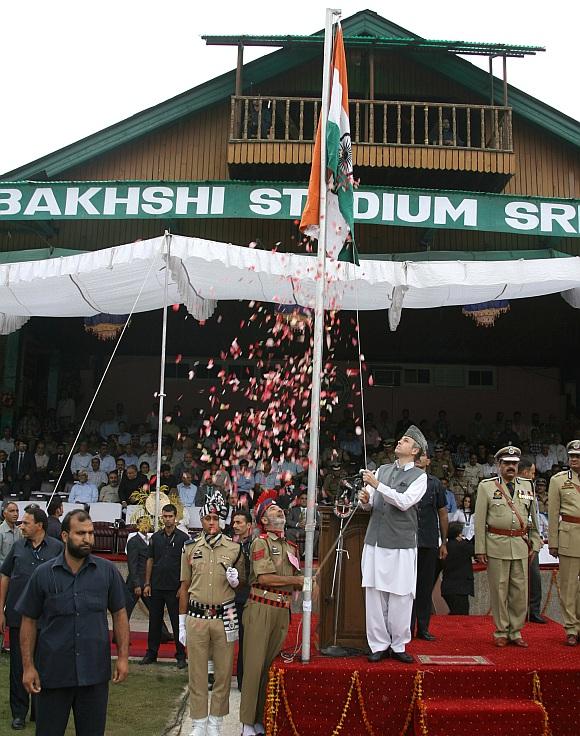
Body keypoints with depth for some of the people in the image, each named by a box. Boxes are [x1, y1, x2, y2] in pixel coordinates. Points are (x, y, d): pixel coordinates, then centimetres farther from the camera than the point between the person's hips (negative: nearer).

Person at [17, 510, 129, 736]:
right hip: (53, 672, 0)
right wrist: (28, 666, -2)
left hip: (95, 672, 1)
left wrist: (123, 657, -1)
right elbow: (29, 622, 1)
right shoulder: (43, 574, -4)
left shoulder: (108, 571, -2)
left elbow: (119, 614, 4)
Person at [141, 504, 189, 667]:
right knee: (154, 621, 10)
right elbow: (150, 560, 11)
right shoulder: (156, 537, 8)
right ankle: (151, 653, 21)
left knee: (177, 623, 2)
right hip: (156, 587, 4)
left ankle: (181, 655, 11)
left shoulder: (183, 538, -4)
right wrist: (147, 583, 5)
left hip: (174, 588, -4)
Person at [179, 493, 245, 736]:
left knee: (223, 671, 6)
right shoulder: (190, 548, 5)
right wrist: (181, 623, 9)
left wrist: (236, 579, -11)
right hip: (196, 617, 1)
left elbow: (242, 582, 13)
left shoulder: (234, 548, 1)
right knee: (197, 672, 6)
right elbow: (184, 587, 10)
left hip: (225, 618, 0)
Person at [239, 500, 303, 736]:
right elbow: (264, 577, -14)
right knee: (254, 665, -4)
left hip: (282, 610, 6)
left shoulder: (290, 546, 18)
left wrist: (302, 586, 2)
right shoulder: (260, 542, -3)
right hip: (261, 608, -6)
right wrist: (296, 579, -7)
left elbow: (296, 580, 24)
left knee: (272, 665, 8)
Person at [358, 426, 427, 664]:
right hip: (375, 540, 4)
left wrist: (377, 485, -17)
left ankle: (398, 646, 12)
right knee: (374, 594, 2)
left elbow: (404, 502, -15)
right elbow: (369, 505, 17)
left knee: (401, 597, -1)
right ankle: (379, 645, 11)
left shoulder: (419, 476, 0)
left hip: (402, 545, -3)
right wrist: (365, 500, -6)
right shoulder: (382, 470, 14)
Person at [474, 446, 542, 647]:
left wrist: (534, 543, 11)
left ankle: (515, 632, 18)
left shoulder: (527, 485, 11)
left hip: (521, 545, 3)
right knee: (499, 590, 3)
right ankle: (501, 632, 15)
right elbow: (479, 520, 0)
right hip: (496, 545, -3)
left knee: (520, 590, 5)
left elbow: (533, 517, 16)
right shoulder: (486, 486, 1)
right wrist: (480, 549, -4)